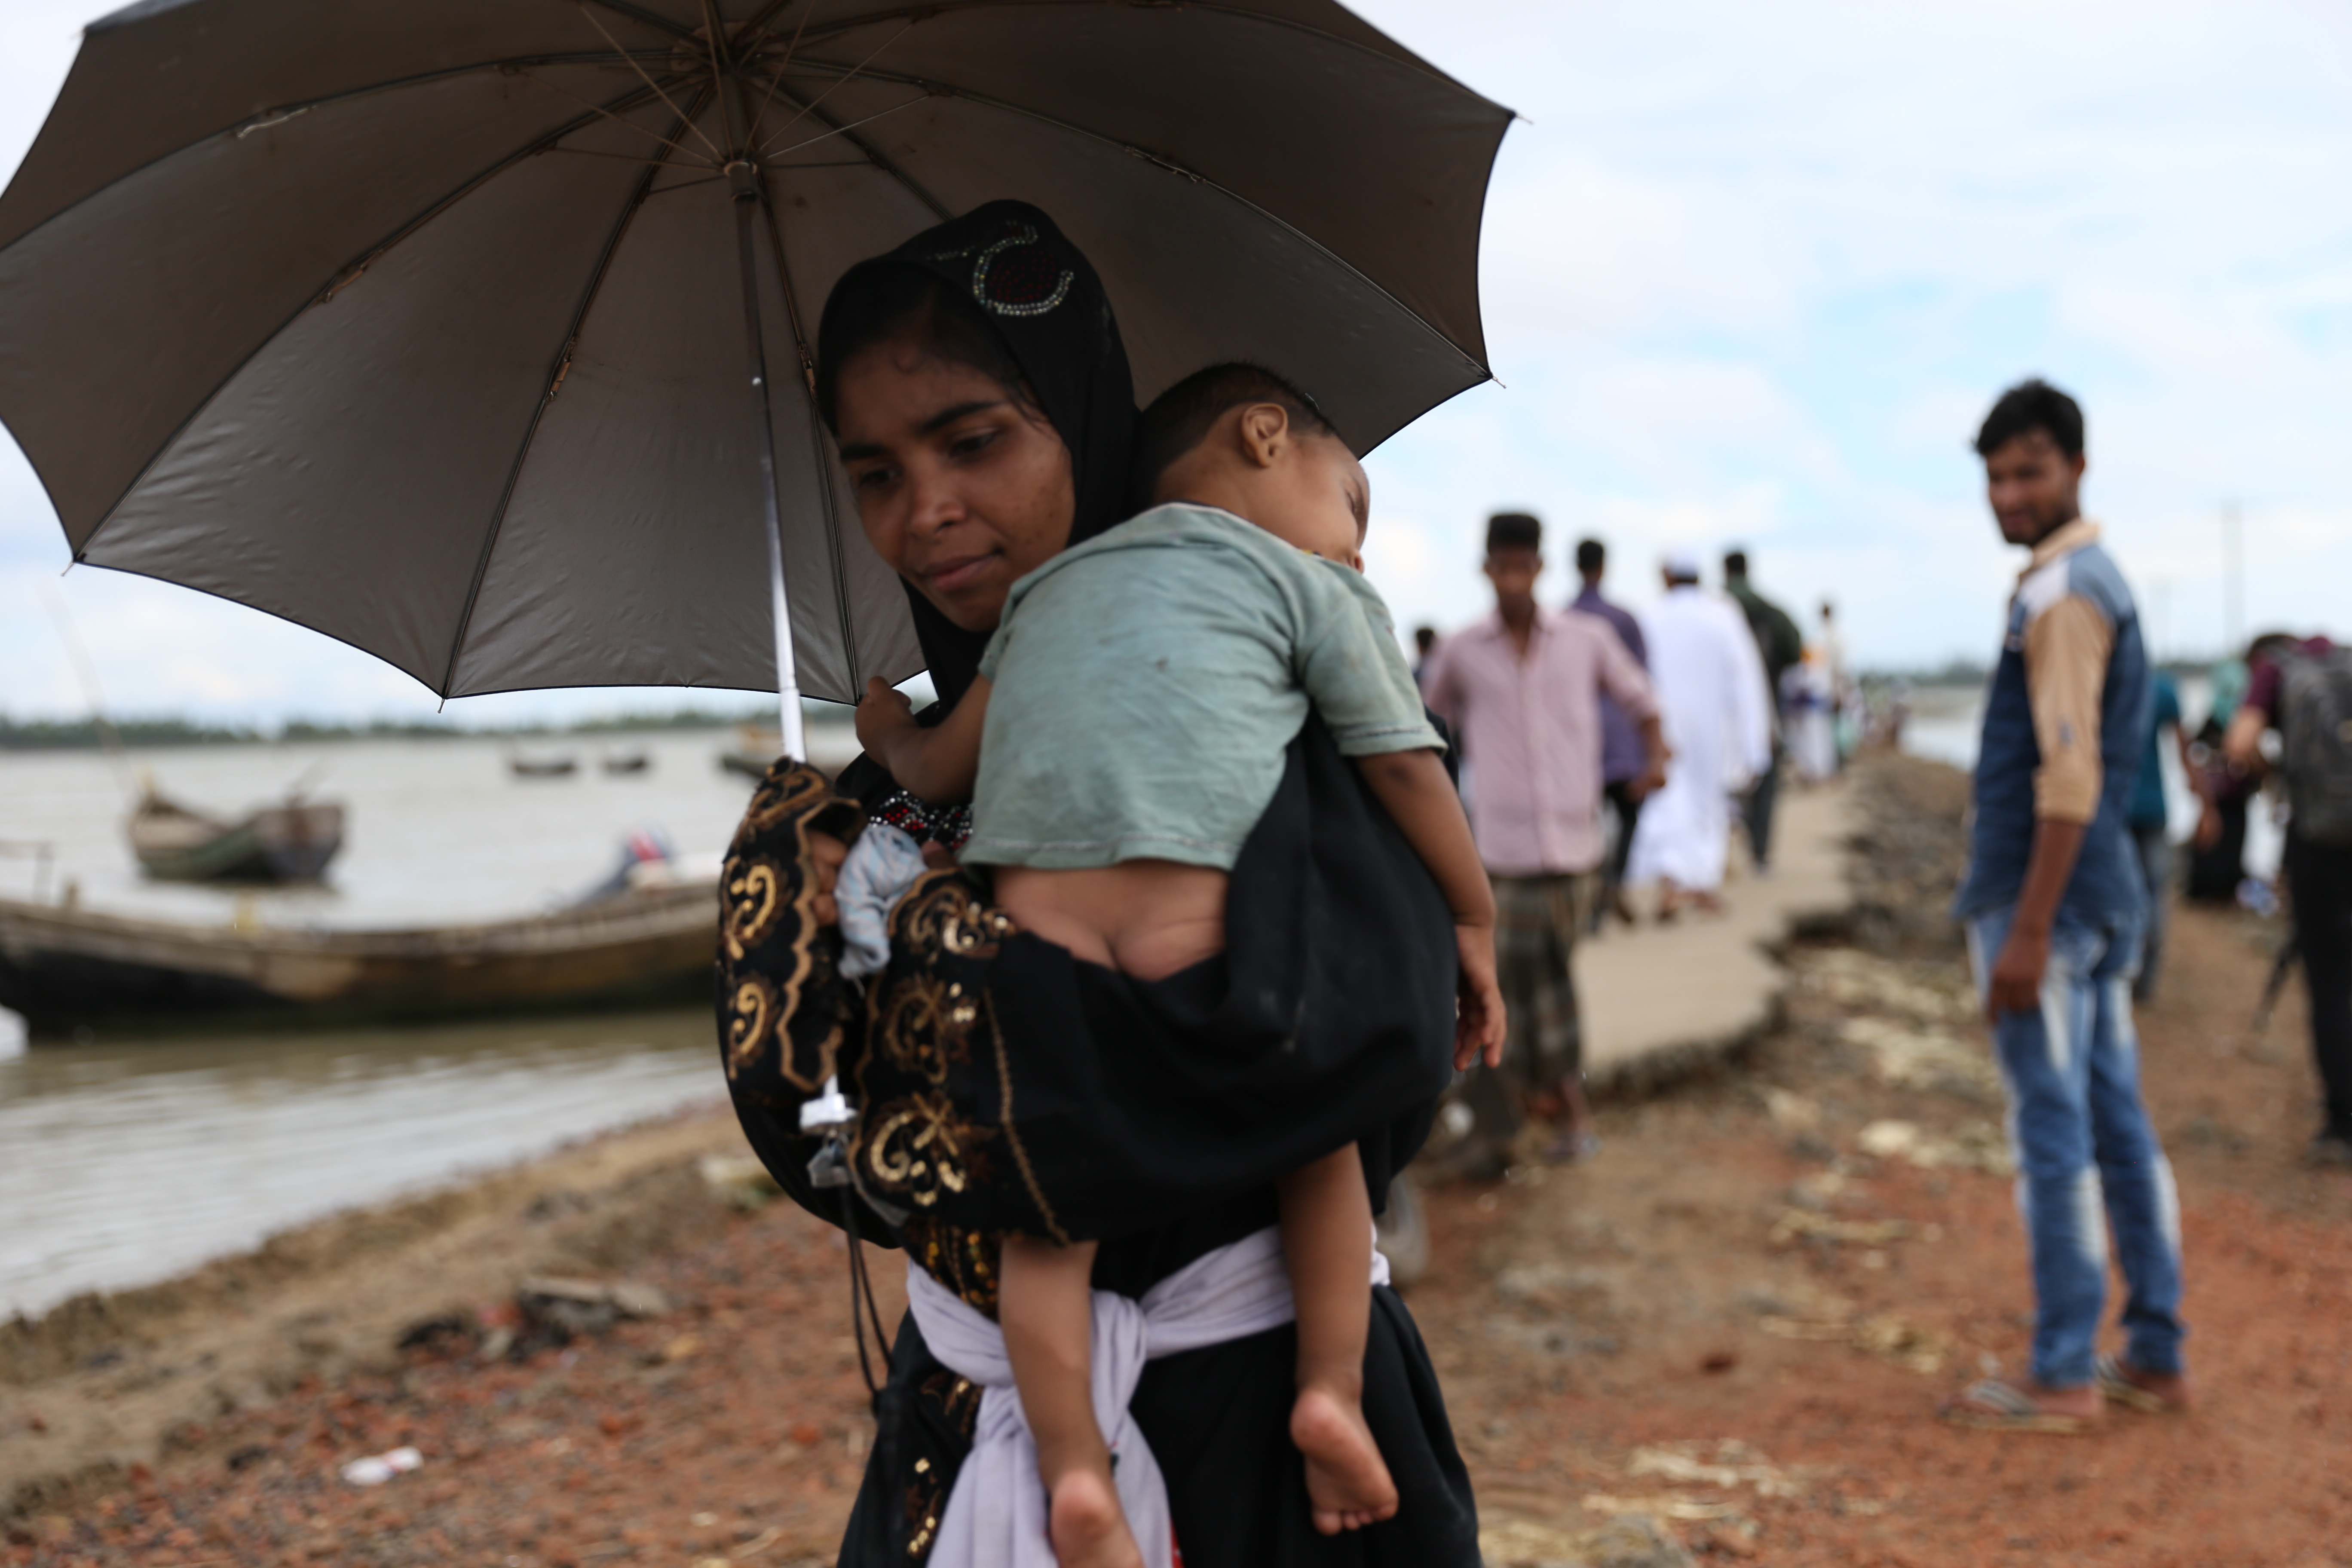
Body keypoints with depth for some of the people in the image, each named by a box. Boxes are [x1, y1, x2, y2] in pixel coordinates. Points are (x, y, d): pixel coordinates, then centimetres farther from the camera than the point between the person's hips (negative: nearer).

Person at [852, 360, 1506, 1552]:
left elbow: (945, 768, 26)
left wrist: (893, 740, 48)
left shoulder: (1054, 584, 32)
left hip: (1035, 912, 3)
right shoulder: (1315, 587, 20)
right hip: (1191, 917, -3)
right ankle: (1333, 1387, 11)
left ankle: (1073, 1465, -1)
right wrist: (1475, 931, 29)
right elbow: (1407, 772, 18)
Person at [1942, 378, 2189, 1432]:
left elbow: (2069, 774, -21)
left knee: (2053, 1133, -5)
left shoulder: (2061, 592, -14)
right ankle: (2156, 1356, 19)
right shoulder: (2099, 580, 18)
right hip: (2106, 900, 10)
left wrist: (2027, 931, -22)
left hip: (2050, 899, -10)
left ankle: (2063, 1377, 0)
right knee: (2116, 1122, 13)